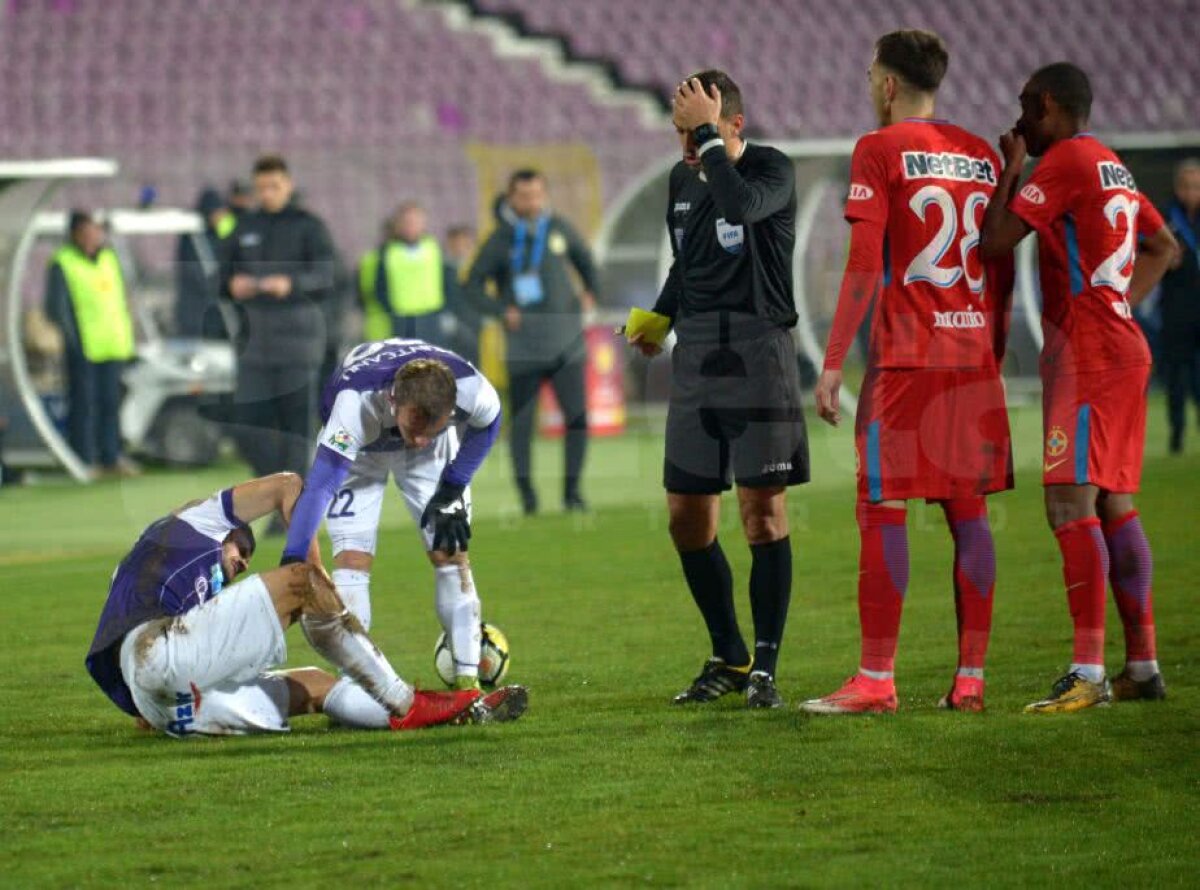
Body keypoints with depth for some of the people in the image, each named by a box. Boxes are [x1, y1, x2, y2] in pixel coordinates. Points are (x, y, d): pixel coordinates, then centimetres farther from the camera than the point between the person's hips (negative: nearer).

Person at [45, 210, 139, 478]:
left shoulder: (109, 259, 15)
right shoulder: (63, 264, -5)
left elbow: (122, 301, 21)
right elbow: (55, 307, -8)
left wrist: (126, 339, 13)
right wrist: (71, 338, -14)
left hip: (112, 347, 6)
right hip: (83, 350, -6)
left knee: (110, 403, 11)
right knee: (84, 403, -4)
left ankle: (111, 457, 19)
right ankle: (84, 460, 1)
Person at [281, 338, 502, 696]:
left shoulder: (472, 391, -39)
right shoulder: (355, 404, -48)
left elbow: (485, 427, -12)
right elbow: (319, 485, -49)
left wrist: (452, 490, -13)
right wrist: (293, 563, -55)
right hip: (360, 447, -2)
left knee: (451, 555, -4)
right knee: (352, 559, -14)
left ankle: (468, 680, 2)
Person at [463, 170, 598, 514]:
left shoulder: (558, 228, 6)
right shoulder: (500, 240, -3)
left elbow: (583, 256, 26)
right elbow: (472, 286, 0)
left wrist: (590, 292, 13)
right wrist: (502, 311, -14)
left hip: (566, 341, 2)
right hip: (524, 348, -2)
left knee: (577, 417, -7)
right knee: (521, 422, -2)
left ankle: (572, 491, 3)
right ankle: (526, 494, 12)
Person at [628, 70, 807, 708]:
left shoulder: (771, 170, -7)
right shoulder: (682, 180, 13)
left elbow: (741, 204, -30)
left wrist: (709, 136, -23)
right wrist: (659, 318, 12)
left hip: (756, 350, -7)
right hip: (695, 356, 7)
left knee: (762, 511, -7)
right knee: (687, 519, 6)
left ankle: (764, 666, 0)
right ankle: (728, 657, 20)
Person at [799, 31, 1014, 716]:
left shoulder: (881, 152, -4)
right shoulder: (984, 156, 13)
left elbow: (865, 265, -10)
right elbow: (1004, 274, 14)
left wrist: (833, 364, -8)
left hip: (904, 361, -5)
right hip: (974, 358, 6)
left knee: (882, 512, -3)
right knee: (969, 514, 7)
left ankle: (877, 680, -6)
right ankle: (971, 678, 5)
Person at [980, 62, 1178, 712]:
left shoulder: (1066, 160, -11)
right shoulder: (1111, 166, 18)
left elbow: (995, 240, -14)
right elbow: (1164, 247, 30)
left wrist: (1010, 169, -1)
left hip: (1087, 357, -10)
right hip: (1122, 348, 10)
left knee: (1071, 503, -14)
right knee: (1113, 505, 11)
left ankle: (1087, 672, -21)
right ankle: (1143, 664, 12)